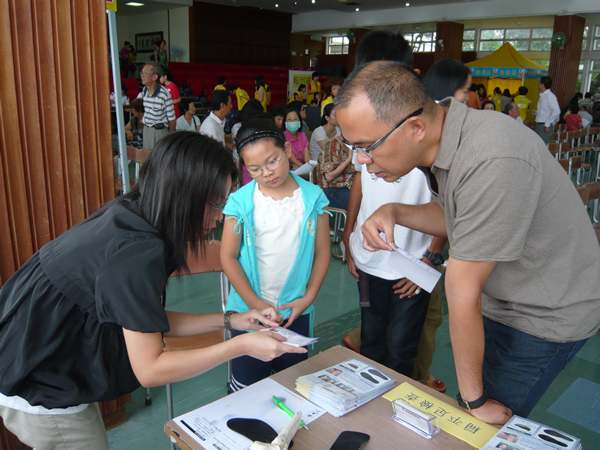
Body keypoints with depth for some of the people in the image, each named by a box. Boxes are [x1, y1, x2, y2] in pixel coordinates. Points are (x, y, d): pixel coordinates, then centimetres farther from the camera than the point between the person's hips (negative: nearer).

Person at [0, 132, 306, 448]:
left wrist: (230, 320, 0)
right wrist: (241, 345, -22)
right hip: (40, 395, -9)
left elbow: (150, 320, 3)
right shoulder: (137, 255, -31)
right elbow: (149, 369, -24)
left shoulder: (126, 220, -3)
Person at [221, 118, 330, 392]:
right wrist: (256, 304, -10)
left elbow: (322, 251, 1)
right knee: (246, 385, 11)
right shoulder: (240, 202, -9)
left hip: (296, 311, 2)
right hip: (249, 309, -1)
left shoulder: (313, 197, -5)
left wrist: (308, 298, -5)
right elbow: (228, 257, -7)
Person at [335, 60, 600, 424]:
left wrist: (474, 398, -18)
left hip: (546, 316, -7)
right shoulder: (439, 138, -7)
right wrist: (394, 212, -9)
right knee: (468, 415, 16)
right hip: (502, 302, 8)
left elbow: (462, 292, -28)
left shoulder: (493, 163, -36)